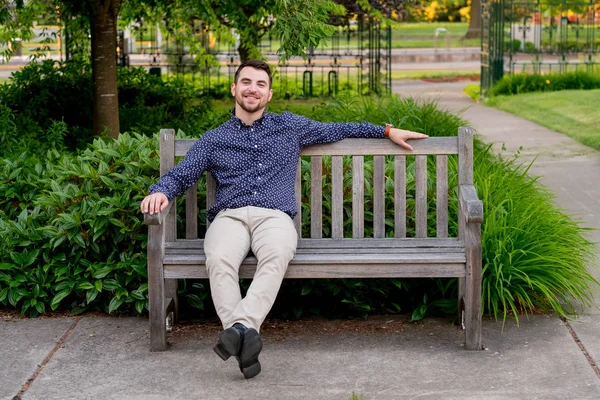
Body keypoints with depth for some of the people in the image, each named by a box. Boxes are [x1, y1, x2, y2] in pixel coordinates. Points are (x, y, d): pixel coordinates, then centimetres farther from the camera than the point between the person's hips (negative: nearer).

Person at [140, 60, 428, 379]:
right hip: (229, 216, 0)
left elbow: (338, 130, 33)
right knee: (219, 260, -37)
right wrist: (160, 192, -2)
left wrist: (387, 131, 32)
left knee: (276, 256, -39)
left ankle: (242, 325, -53)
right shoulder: (214, 140, 23)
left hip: (274, 216, 0)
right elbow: (179, 176, 21)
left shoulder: (291, 127, 25)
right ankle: (245, 341, -47)